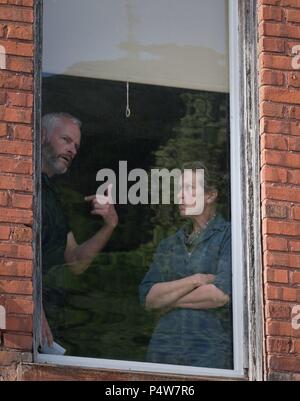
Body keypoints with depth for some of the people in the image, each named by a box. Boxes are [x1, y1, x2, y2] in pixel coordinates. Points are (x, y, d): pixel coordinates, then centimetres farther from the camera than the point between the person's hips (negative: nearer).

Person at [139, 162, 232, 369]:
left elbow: (222, 294, -13)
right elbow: (148, 297, 5)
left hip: (210, 351, -5)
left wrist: (170, 299, 1)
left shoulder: (227, 237, 0)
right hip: (163, 349, 5)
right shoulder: (169, 245, 18)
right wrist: (196, 280, -8)